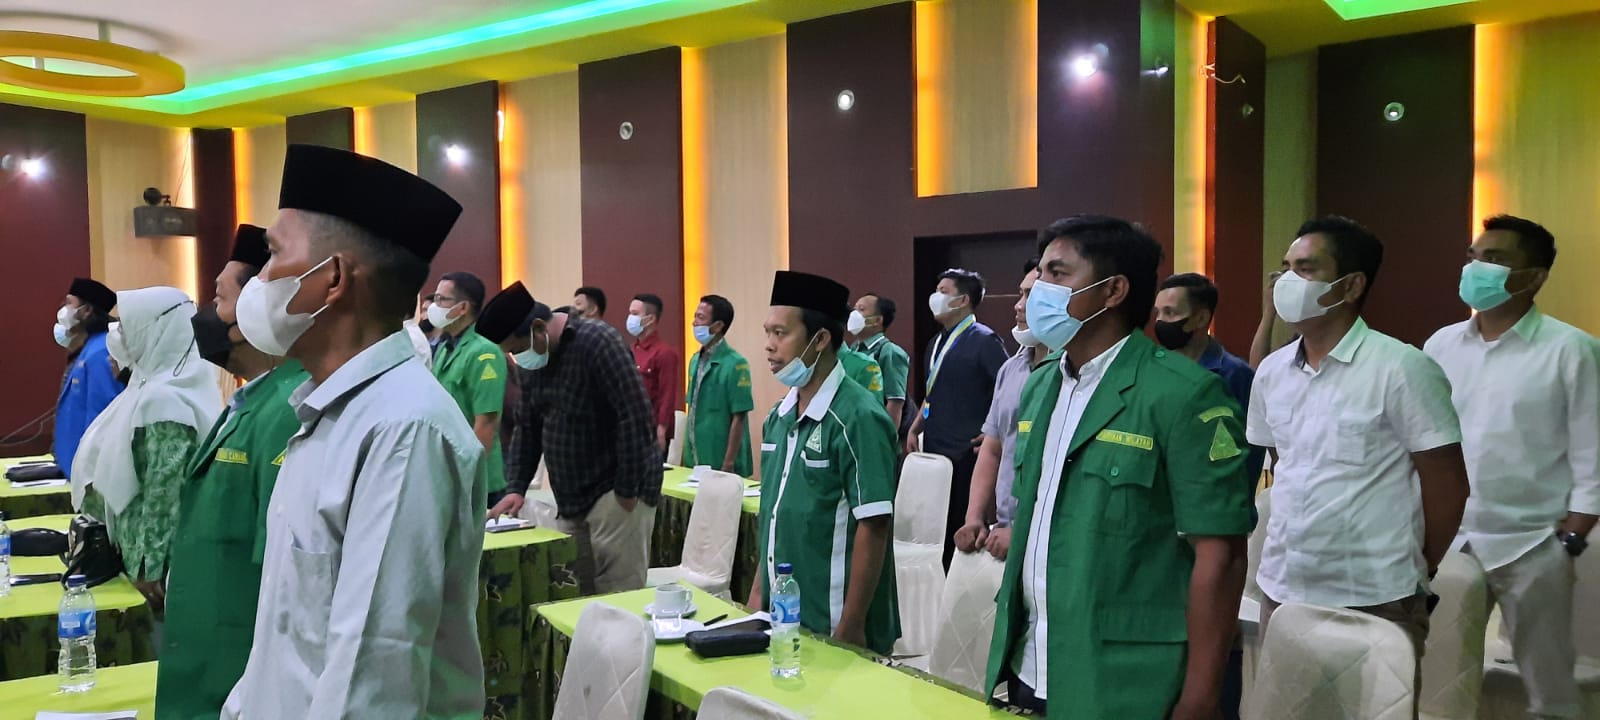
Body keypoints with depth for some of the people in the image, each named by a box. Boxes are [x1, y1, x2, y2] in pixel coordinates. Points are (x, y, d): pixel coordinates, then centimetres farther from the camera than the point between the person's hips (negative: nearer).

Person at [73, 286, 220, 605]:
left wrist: (148, 564, -21)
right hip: (148, 544, 9)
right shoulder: (155, 386, 9)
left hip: (160, 553, -9)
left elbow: (164, 489, -23)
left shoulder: (163, 399, -21)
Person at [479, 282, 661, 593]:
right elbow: (526, 427, 14)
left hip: (615, 491, -8)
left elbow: (636, 417, -20)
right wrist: (515, 487, 4)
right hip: (572, 498, 8)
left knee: (617, 598, -6)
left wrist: (627, 491, -19)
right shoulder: (531, 361, 8)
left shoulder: (598, 342, -17)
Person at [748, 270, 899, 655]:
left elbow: (873, 526, -19)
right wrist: (759, 590, 12)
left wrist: (851, 627, -18)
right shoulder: (778, 417, 6)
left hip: (833, 627, -7)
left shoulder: (858, 417, -17)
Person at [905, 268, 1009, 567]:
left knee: (962, 529, -1)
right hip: (933, 451, 8)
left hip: (965, 454, -7)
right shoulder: (937, 343, 15)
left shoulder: (984, 340, -10)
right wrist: (914, 430, 14)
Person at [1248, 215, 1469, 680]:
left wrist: (1416, 573, 2)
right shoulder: (1271, 371, 5)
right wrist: (1294, 541, 13)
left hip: (1376, 601, -5)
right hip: (1281, 591, 5)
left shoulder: (1401, 368, -11)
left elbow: (1447, 484, -7)